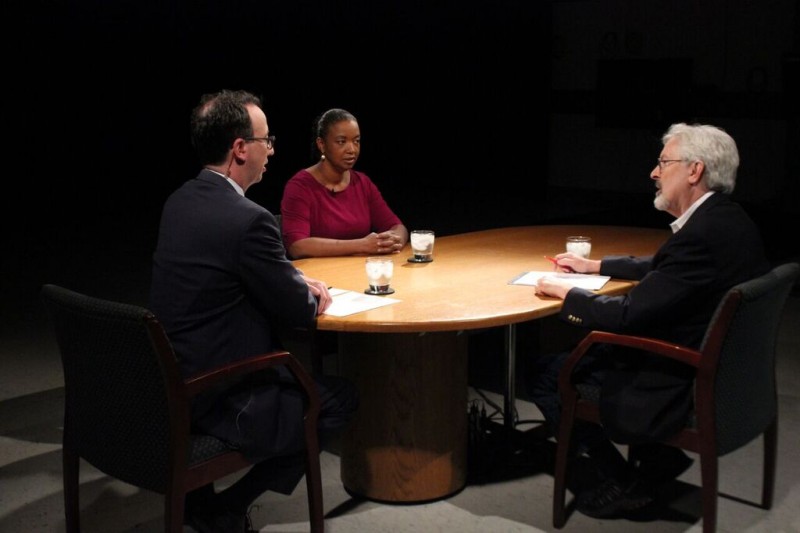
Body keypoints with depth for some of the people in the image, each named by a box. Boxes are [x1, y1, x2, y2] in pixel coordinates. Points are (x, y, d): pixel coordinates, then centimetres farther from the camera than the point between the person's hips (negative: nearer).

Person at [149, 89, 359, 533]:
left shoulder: (180, 201, 4)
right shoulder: (249, 220, -23)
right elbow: (298, 310, -13)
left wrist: (296, 281, 8)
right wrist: (314, 297, 8)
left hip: (168, 387, 9)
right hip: (214, 403, -8)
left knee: (297, 371, 30)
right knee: (341, 397, 10)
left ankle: (198, 492, 26)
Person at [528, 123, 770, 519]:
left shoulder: (703, 234, -27)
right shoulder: (726, 219, 3)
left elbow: (628, 315, -26)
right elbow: (659, 269, 20)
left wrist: (566, 293, -10)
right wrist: (595, 266, 20)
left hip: (681, 390, -10)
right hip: (715, 370, 10)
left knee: (544, 374, 0)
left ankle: (622, 482, 11)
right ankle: (657, 457, 21)